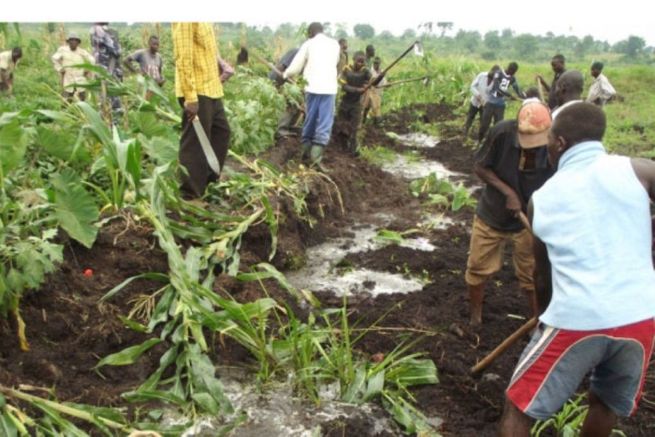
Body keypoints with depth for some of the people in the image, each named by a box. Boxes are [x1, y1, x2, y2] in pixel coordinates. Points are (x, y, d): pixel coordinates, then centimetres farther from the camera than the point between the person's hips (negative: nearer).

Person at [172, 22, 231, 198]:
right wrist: (190, 97, -24)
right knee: (195, 144, -3)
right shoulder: (184, 22, -17)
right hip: (197, 92, -10)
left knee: (221, 131, 20)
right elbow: (183, 58, -22)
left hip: (211, 89, 10)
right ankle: (190, 195, 8)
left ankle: (209, 180, 32)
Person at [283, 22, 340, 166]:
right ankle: (316, 155, -13)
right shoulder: (335, 44, 12)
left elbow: (295, 67, 7)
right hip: (329, 88, 0)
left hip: (313, 87, 0)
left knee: (310, 119, 14)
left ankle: (306, 150, 22)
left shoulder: (309, 44, 5)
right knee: (325, 122, -2)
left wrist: (285, 75, 26)